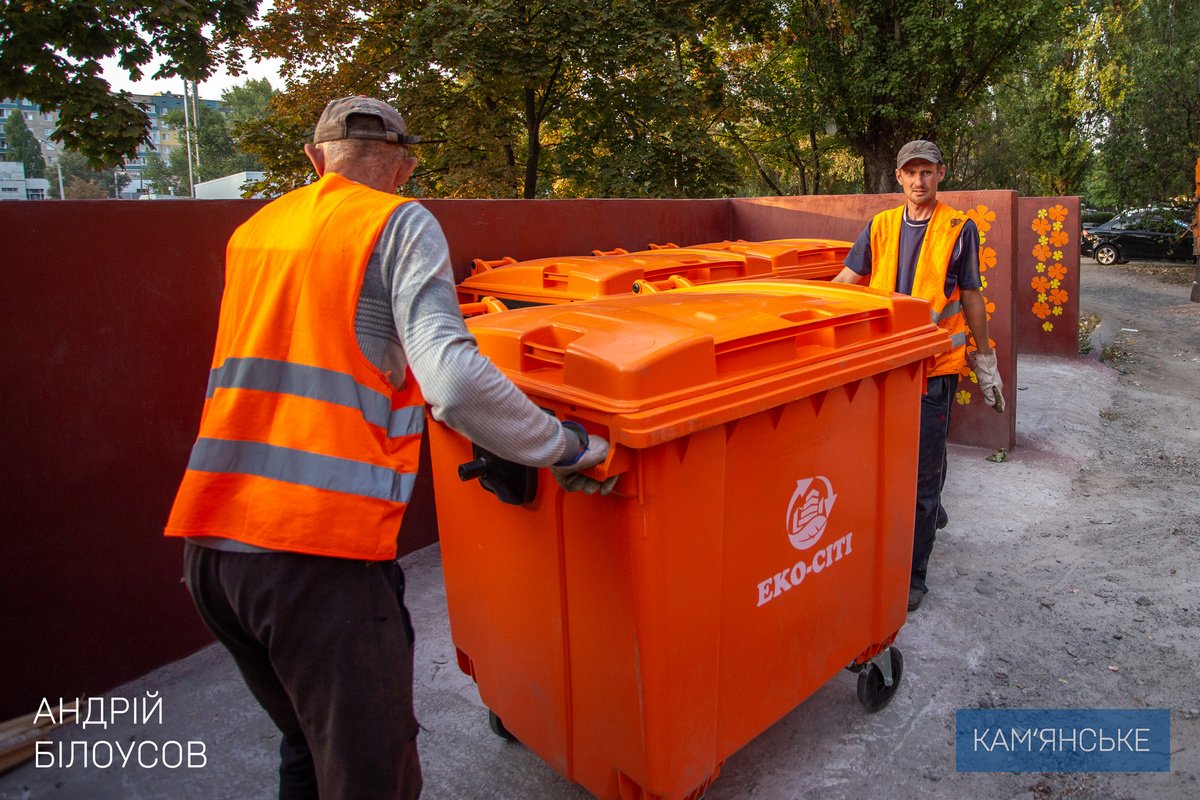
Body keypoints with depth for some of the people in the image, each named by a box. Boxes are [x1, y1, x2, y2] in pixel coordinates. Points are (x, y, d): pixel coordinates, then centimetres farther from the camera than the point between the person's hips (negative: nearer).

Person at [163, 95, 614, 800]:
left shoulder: (251, 232, 18)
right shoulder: (399, 223, -2)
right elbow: (453, 383, -18)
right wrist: (568, 448, -8)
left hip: (208, 544, 8)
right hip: (319, 554, -7)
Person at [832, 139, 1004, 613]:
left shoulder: (959, 230, 0)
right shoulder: (880, 226, 7)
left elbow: (971, 299, 4)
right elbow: (846, 282, 1)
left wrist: (986, 364, 6)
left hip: (935, 364, -3)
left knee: (923, 469, 0)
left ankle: (913, 574, 10)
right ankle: (931, 514, 47)